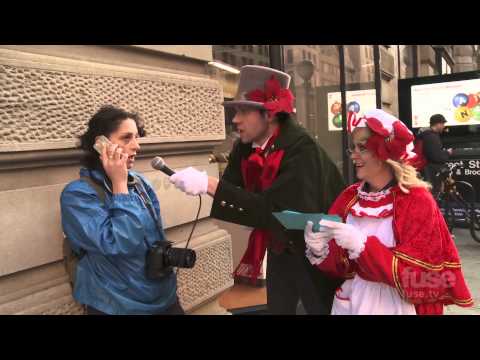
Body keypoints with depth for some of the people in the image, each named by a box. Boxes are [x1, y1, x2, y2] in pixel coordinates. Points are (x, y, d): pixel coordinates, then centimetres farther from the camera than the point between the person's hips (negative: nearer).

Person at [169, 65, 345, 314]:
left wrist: (209, 184, -38)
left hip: (312, 252, -6)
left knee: (320, 308, 11)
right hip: (278, 249, 6)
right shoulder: (244, 148, -6)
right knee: (277, 308, 18)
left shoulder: (300, 149, -27)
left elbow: (272, 210, -35)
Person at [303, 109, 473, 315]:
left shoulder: (418, 202, -14)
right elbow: (340, 267, -1)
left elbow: (419, 275, -20)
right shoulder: (349, 198, -1)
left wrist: (361, 245, -30)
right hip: (350, 301, 4)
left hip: (396, 305, -4)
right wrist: (321, 250, -22)